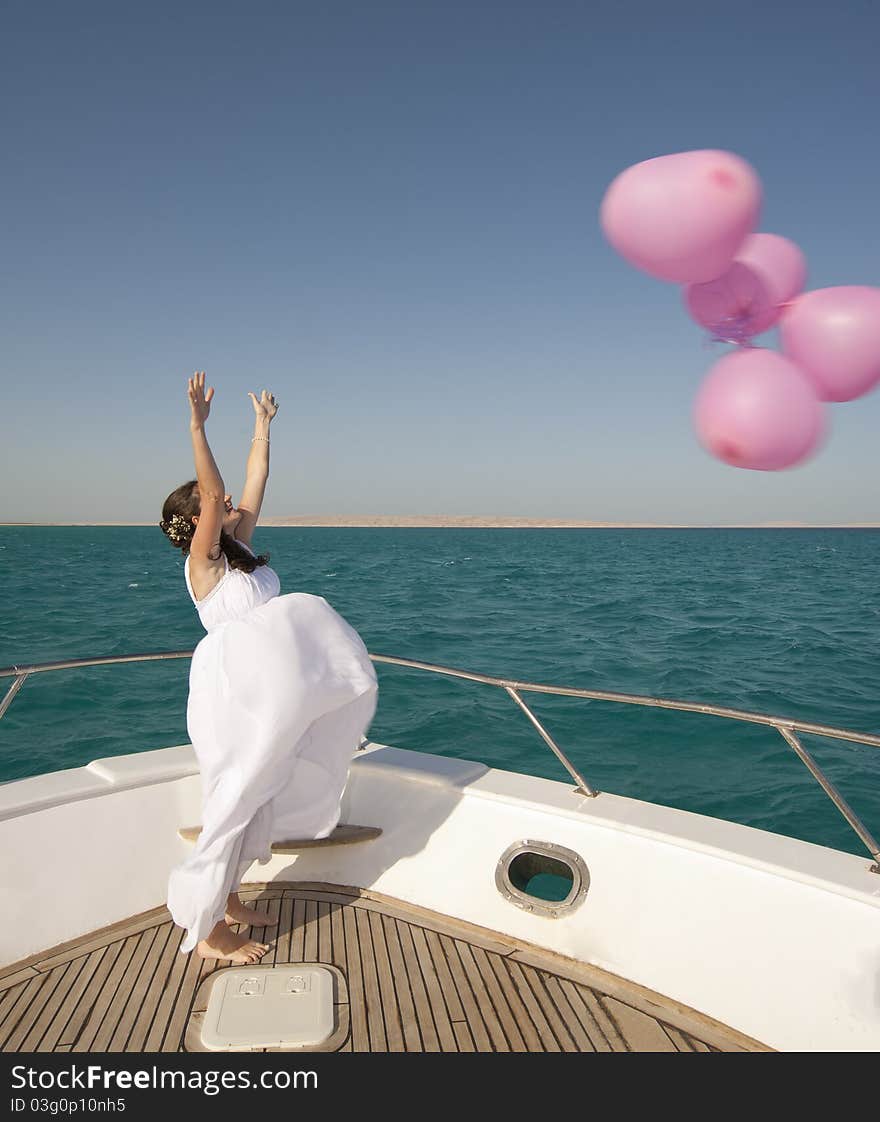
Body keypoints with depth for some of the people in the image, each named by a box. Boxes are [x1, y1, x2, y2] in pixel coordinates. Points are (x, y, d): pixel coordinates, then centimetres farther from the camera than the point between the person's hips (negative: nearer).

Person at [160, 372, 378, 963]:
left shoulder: (240, 546, 11)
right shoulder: (202, 561, -9)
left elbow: (255, 483, 16)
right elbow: (214, 495, -23)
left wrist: (263, 424, 22)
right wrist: (198, 426, -28)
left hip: (264, 687, 9)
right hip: (232, 686, -9)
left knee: (253, 794, 15)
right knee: (234, 799, -3)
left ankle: (227, 901, 31)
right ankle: (207, 932, 10)